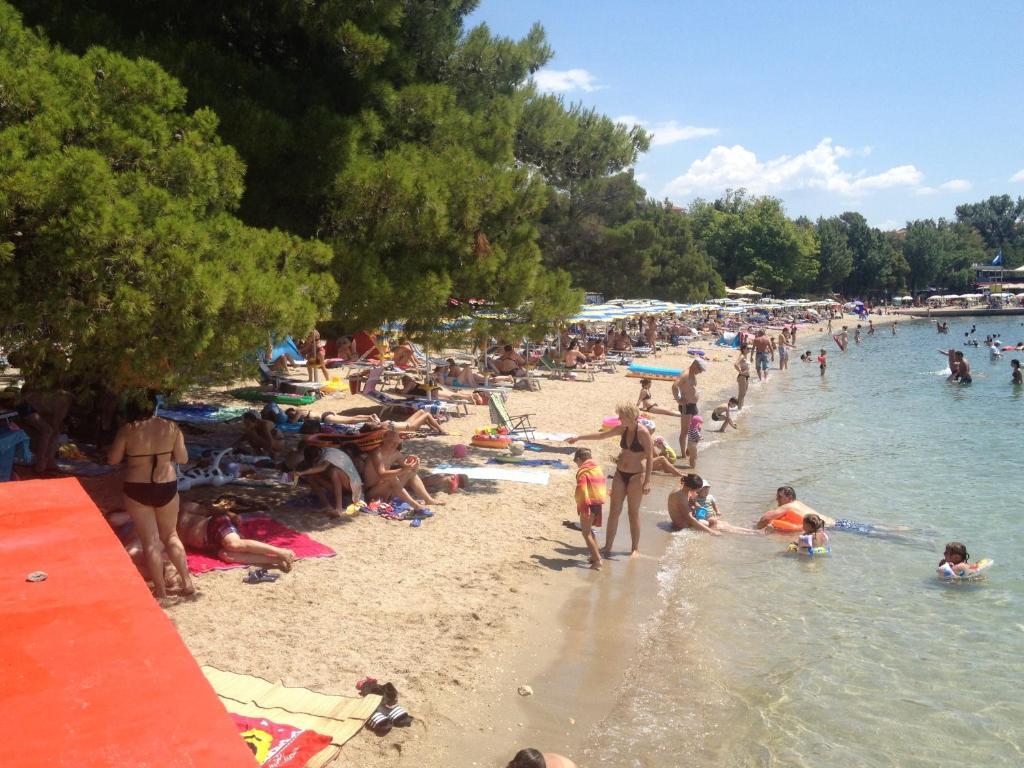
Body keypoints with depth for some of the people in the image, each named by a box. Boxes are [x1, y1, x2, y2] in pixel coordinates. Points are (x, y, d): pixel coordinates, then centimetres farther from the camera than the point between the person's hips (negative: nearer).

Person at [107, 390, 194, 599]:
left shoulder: (127, 430, -12)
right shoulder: (171, 427, -6)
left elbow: (112, 459, -3)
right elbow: (182, 458, 0)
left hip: (137, 490, -2)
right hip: (167, 487, 3)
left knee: (150, 541, 6)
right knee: (170, 535, 21)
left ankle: (161, 592, 12)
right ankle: (187, 582, 22)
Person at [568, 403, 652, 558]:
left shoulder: (643, 432, -16)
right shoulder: (622, 429, 4)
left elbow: (650, 457, -15)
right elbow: (602, 435, 19)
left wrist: (647, 481, -18)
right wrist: (579, 437, 24)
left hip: (636, 476, -6)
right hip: (620, 474, 6)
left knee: (633, 513, 3)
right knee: (614, 511, 4)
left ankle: (635, 549, 17)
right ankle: (607, 547, 10)